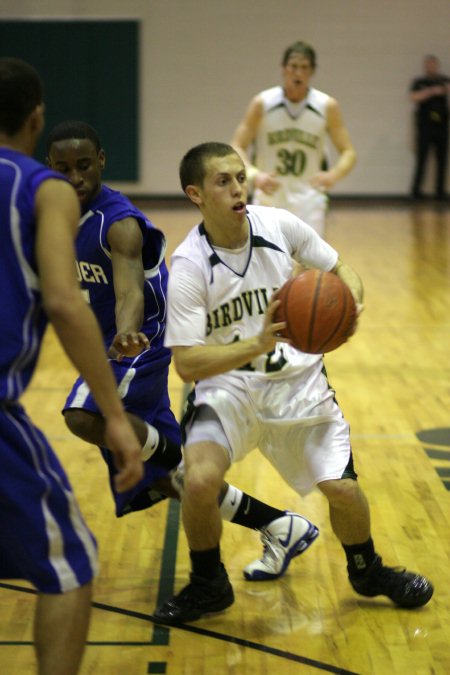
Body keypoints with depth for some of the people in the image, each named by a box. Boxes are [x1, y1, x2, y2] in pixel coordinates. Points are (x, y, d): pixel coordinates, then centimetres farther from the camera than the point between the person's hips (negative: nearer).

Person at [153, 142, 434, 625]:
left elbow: (339, 269, 5)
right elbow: (186, 364, -24)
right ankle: (208, 585, 4)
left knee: (342, 489, -5)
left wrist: (350, 305, -18)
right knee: (199, 479, -25)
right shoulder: (188, 268, -19)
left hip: (297, 380, 2)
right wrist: (257, 345, -38)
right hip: (227, 384, -2)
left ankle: (367, 571, 28)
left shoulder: (280, 225, -11)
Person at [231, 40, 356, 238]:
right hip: (269, 197, 0)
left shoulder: (328, 107, -6)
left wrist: (333, 175, -25)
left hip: (307, 198, 0)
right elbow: (236, 148, -8)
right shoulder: (262, 103, -8)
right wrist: (255, 175, -29)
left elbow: (348, 152, -2)